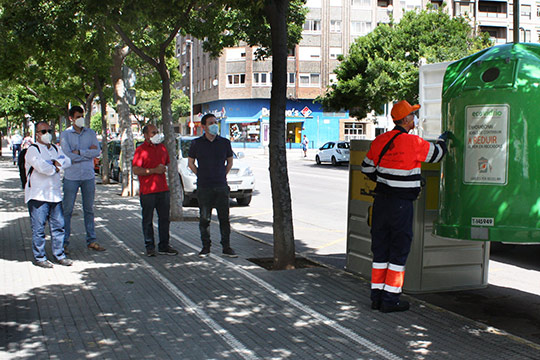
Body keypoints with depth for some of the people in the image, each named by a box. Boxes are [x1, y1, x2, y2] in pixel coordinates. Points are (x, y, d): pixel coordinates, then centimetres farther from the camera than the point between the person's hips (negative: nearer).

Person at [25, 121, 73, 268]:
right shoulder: (33, 150, -4)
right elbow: (40, 166, -20)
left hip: (55, 194, 6)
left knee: (58, 225, 7)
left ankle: (59, 254, 17)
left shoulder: (55, 149, 18)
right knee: (39, 228, -2)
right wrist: (55, 168, -4)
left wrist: (55, 162, -14)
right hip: (38, 195, -6)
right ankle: (39, 257, 7)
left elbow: (67, 161, 3)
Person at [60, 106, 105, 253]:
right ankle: (64, 241, 8)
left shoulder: (90, 133, 9)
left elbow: (97, 151, -5)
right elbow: (68, 155, -13)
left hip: (88, 176, 3)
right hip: (71, 176, -3)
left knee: (89, 209, 9)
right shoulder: (65, 134, 0)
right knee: (67, 210, 0)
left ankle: (91, 240, 16)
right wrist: (88, 152, -8)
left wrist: (79, 152, -12)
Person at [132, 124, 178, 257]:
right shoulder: (141, 150, -6)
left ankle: (164, 246, 16)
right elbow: (136, 170, -14)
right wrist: (154, 170, -17)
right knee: (147, 220, 3)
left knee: (165, 219, 7)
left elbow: (168, 163, 29)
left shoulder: (162, 147, 14)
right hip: (147, 191, -6)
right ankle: (150, 247, 12)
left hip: (163, 189, 6)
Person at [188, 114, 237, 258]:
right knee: (204, 219, 3)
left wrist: (222, 175, 10)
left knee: (224, 218, 2)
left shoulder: (224, 142, 6)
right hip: (204, 187, -1)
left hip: (221, 187, 1)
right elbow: (190, 163, 12)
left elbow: (230, 161, 18)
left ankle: (226, 247, 9)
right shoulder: (196, 143, 3)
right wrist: (201, 176, 6)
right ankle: (206, 247, 13)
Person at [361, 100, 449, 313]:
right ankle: (390, 300, 5)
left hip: (381, 200, 6)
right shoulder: (414, 143, -14)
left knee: (380, 248, 12)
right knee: (399, 249, 3)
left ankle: (377, 296, 18)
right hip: (401, 204, -6)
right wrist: (442, 140, 24)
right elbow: (437, 155, 2)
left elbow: (367, 168, 13)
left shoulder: (380, 141, 4)